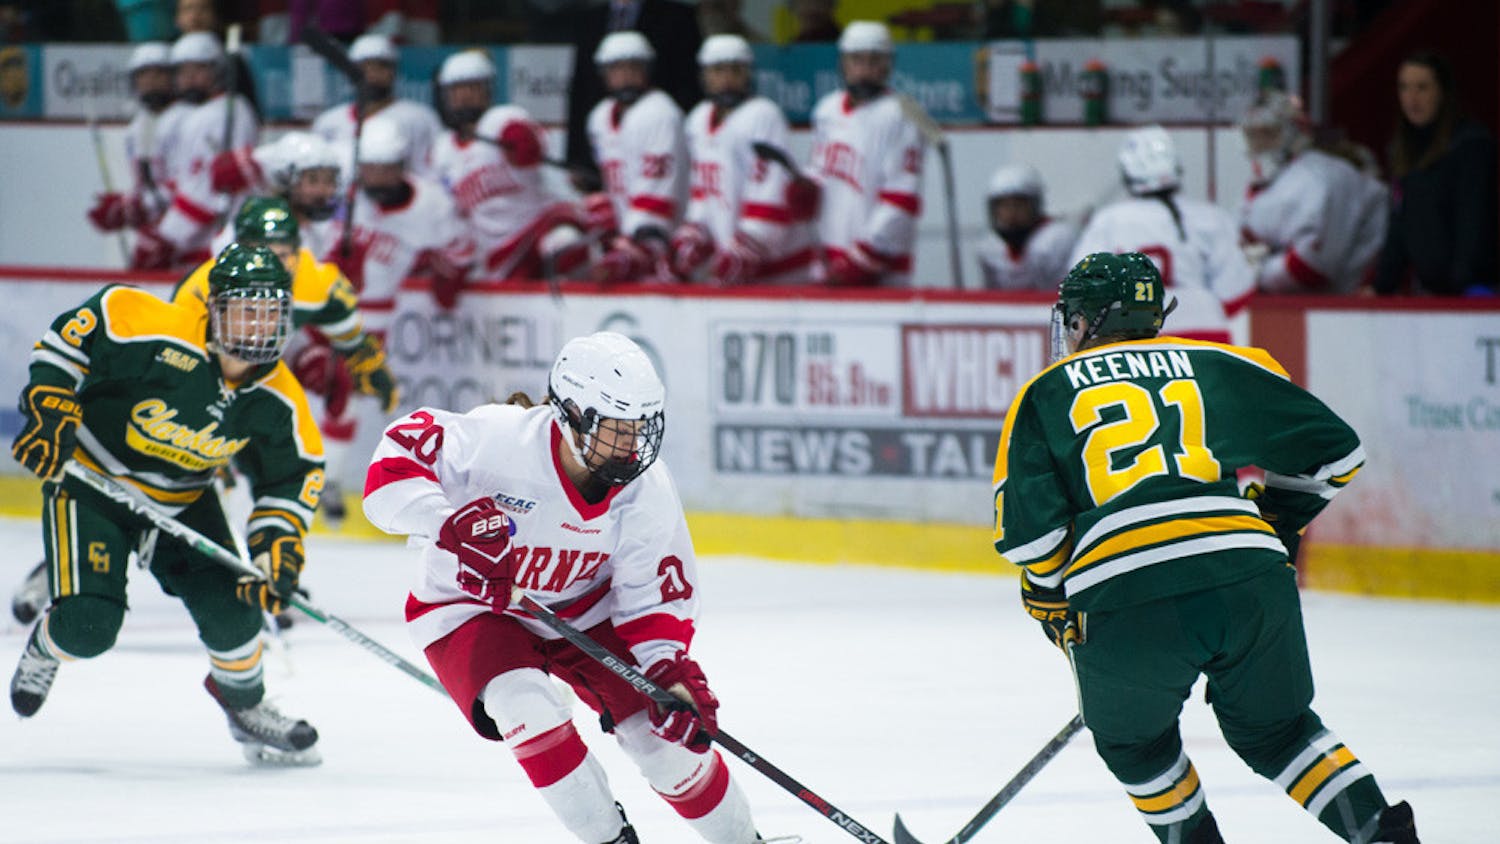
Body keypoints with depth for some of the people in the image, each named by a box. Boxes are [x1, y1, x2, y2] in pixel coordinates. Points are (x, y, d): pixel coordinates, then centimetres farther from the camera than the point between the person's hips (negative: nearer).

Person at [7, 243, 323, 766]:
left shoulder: (278, 402, -13)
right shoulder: (155, 333, -29)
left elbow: (294, 473, 0)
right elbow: (72, 332, -19)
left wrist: (278, 544, -12)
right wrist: (50, 408, -25)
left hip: (183, 500, 4)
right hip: (89, 479, -4)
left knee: (230, 605, -8)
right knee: (88, 624, -16)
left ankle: (243, 702, 23)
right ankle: (45, 649, 23)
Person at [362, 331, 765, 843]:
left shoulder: (646, 487, -18)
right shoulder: (501, 439, -32)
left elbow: (658, 590, -9)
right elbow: (398, 457, -29)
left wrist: (672, 673, -24)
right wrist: (449, 524, -46)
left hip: (581, 607, 3)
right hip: (470, 607, -3)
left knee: (663, 729, -6)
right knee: (527, 710, -30)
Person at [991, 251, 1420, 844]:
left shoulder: (1045, 393, 19)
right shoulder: (1217, 365, 24)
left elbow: (1026, 526, 7)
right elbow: (1334, 450, 23)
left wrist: (1049, 597, 25)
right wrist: (1271, 525, 37)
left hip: (1121, 595, -2)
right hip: (1248, 578, 3)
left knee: (1133, 742, 26)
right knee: (1274, 729, 23)